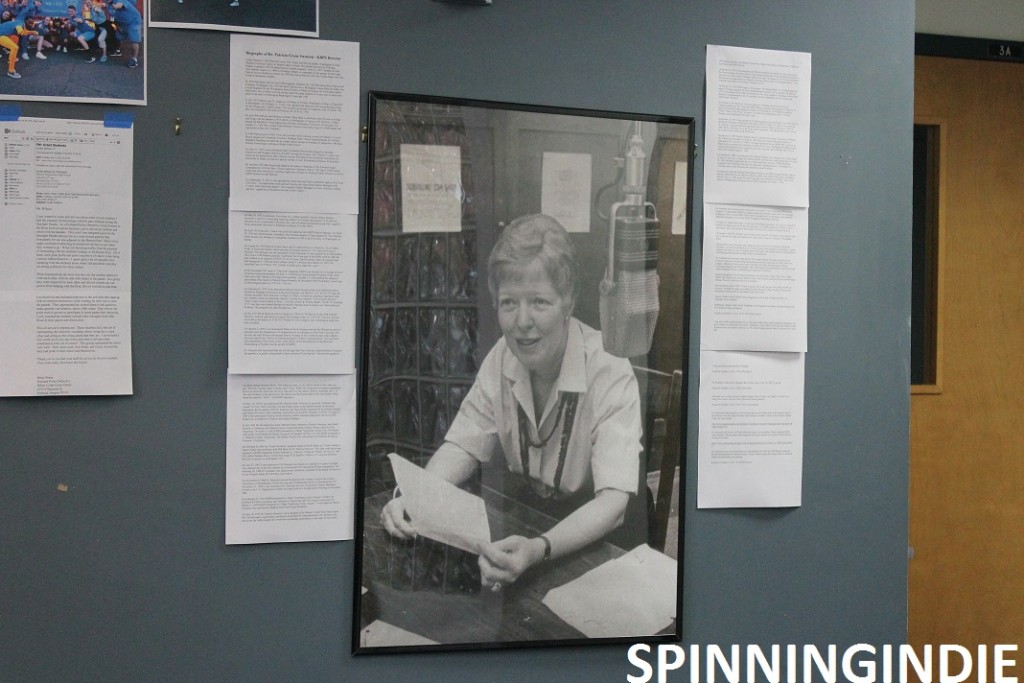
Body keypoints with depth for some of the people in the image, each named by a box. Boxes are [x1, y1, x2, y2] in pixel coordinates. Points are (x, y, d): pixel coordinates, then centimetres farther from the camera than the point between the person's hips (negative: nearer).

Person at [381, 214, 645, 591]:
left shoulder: (610, 370, -25)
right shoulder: (503, 357, -8)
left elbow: (614, 500, -31)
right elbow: (464, 447, 0)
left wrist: (540, 549, -49)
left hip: (597, 536, -4)